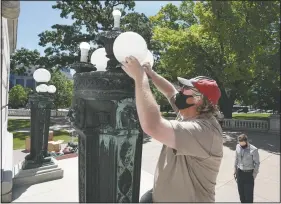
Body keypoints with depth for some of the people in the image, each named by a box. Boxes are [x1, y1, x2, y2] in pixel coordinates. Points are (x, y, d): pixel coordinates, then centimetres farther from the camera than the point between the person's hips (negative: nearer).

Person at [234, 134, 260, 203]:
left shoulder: (253, 149, -19)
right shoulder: (238, 146, -5)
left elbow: (257, 163, -8)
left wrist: (254, 175, -7)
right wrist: (235, 170, 10)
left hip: (249, 173, -4)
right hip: (239, 172, 4)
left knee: (249, 193, 6)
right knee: (241, 191, 17)